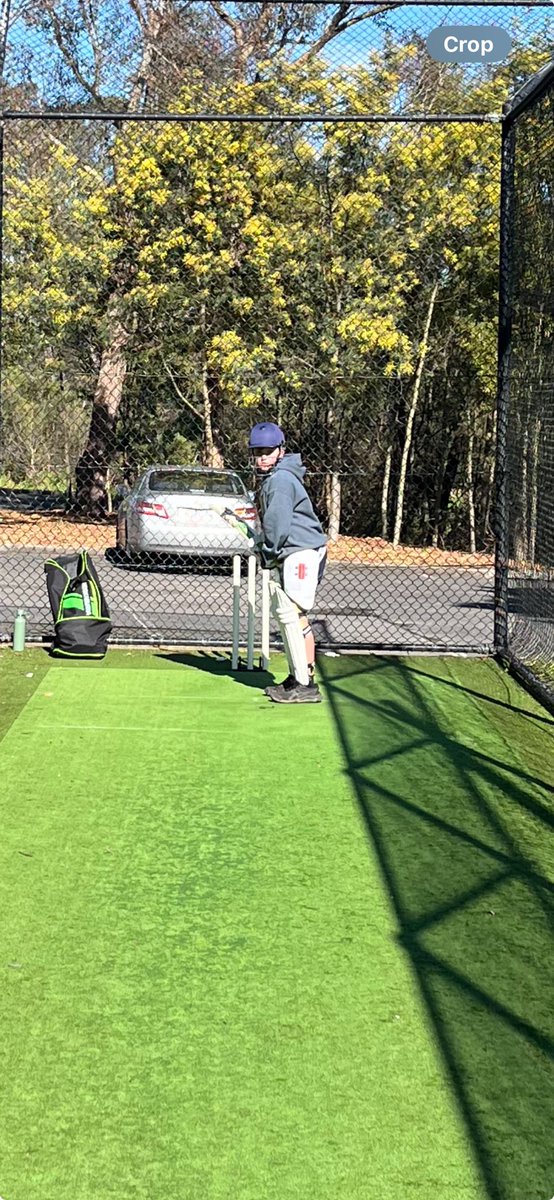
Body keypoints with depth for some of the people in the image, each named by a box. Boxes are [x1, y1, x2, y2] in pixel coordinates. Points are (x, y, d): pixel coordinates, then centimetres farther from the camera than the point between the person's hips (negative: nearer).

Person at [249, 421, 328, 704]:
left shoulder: (281, 480, -15)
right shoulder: (269, 478, 19)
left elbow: (277, 525, -19)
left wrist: (267, 552, -7)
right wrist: (269, 553, 13)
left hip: (300, 551, -11)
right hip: (287, 555, 11)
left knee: (291, 614, -15)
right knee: (283, 612, 15)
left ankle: (306, 685, -16)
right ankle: (297, 677, 22)